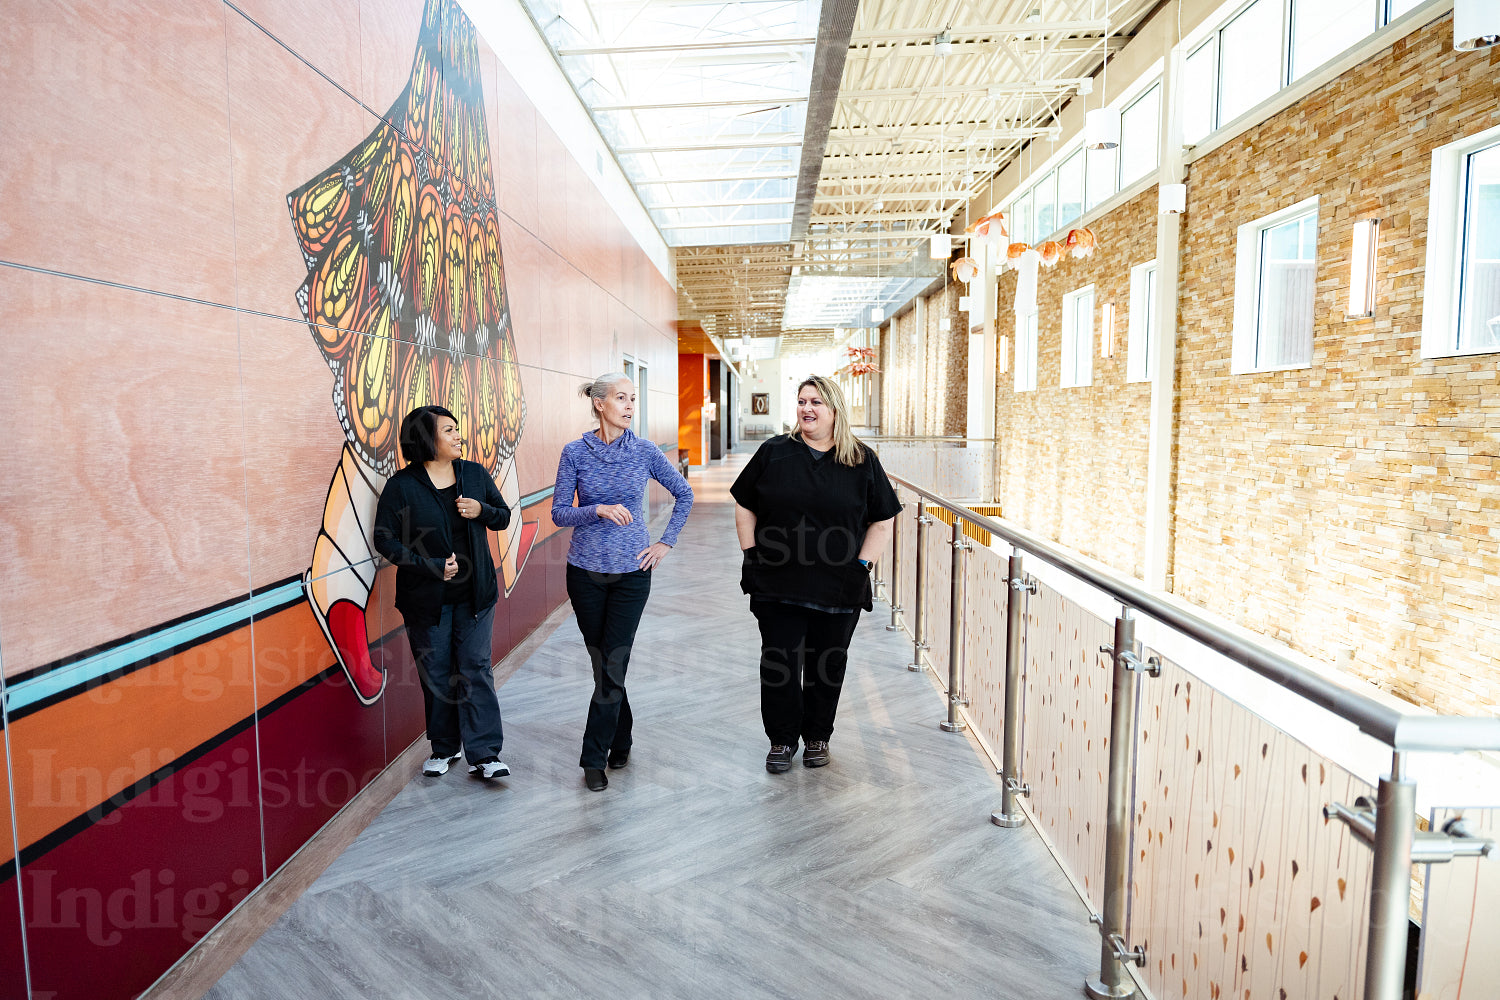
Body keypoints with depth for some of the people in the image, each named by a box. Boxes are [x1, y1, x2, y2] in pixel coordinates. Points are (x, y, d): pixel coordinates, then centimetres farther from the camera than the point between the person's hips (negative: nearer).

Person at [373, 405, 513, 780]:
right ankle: (443, 749, 26)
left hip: (474, 594, 2)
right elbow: (385, 539, -7)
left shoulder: (475, 474, 3)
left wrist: (483, 511, -11)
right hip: (426, 598, -2)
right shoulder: (401, 485, -7)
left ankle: (484, 754, 5)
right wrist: (431, 566, -17)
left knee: (476, 669, 1)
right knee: (436, 675, 9)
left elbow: (504, 516, 12)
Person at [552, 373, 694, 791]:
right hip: (586, 571, 1)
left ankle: (594, 758, 10)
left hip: (631, 571, -1)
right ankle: (620, 738, 32)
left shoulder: (645, 452, -3)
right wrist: (599, 510, -22)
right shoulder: (575, 452, -4)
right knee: (601, 660, 11)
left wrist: (666, 542, 4)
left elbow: (684, 494, 9)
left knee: (613, 664, -2)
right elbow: (559, 513, -5)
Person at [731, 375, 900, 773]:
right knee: (779, 663, 5)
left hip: (839, 589, 0)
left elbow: (882, 521, 6)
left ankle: (817, 736, 31)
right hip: (776, 585, 0)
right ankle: (782, 740, 23)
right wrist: (751, 556, 2)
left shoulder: (862, 461, 1)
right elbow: (744, 507, 9)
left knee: (828, 664, 11)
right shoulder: (773, 453, 2)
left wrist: (862, 565, -1)